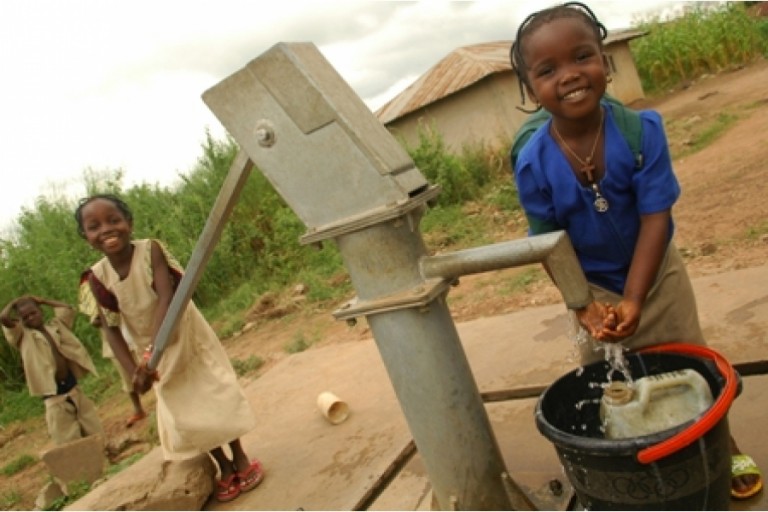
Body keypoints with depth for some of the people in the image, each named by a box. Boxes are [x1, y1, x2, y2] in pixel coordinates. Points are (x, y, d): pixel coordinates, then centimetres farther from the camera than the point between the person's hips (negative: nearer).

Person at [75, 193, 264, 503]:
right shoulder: (97, 279, -17)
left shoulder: (150, 250, -26)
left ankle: (240, 458, 26)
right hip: (153, 349, 3)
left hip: (186, 335, -3)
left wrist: (152, 353, -45)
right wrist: (133, 371, -28)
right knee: (183, 412, 11)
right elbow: (111, 330, -15)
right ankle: (224, 468, 29)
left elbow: (166, 299, -35)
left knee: (215, 395, 5)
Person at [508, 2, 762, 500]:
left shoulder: (642, 128, -26)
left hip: (657, 273, 0)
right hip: (592, 286, 1)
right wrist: (585, 308, -22)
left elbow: (655, 218, -24)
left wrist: (633, 300, -28)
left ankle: (724, 448, 44)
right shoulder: (533, 165, -25)